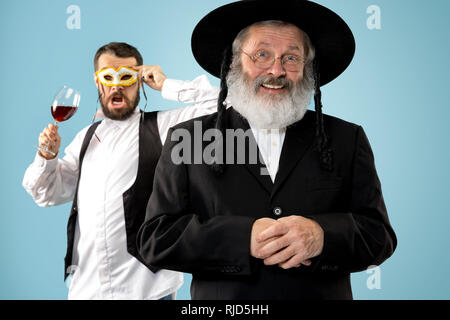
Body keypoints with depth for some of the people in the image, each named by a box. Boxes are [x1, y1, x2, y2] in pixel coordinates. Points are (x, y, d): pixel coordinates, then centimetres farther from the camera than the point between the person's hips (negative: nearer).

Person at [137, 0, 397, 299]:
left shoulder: (347, 140, 0)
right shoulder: (188, 139, -4)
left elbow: (379, 234, -4)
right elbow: (155, 237, -9)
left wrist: (322, 235, -25)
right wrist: (244, 238, -23)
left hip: (323, 293, 1)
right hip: (224, 301, -1)